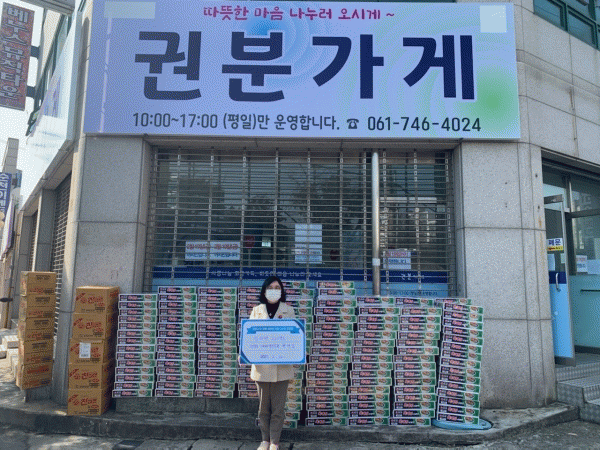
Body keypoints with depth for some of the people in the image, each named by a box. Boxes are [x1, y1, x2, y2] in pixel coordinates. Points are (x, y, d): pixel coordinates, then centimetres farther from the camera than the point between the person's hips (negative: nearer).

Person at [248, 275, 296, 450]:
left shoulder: (288, 310, 6)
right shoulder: (257, 310, 8)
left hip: (281, 366, -1)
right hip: (261, 366, 1)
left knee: (278, 407, 3)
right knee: (263, 407, 10)